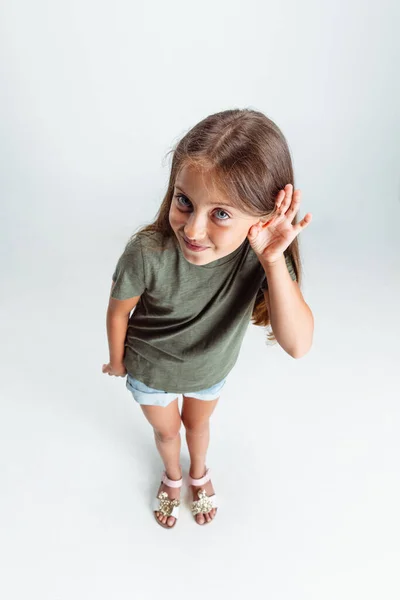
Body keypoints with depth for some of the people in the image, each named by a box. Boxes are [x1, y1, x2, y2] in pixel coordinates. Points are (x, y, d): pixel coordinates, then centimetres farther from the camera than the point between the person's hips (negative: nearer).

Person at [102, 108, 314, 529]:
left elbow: (297, 345, -39)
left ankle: (199, 473, 68)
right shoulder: (147, 253, -39)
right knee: (166, 431, 29)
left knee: (197, 422, 33)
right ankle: (172, 477, 66)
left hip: (211, 370, 2)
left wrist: (274, 261, -50)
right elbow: (118, 309, -18)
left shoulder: (264, 256, -33)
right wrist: (117, 361, 0)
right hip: (150, 371, -1)